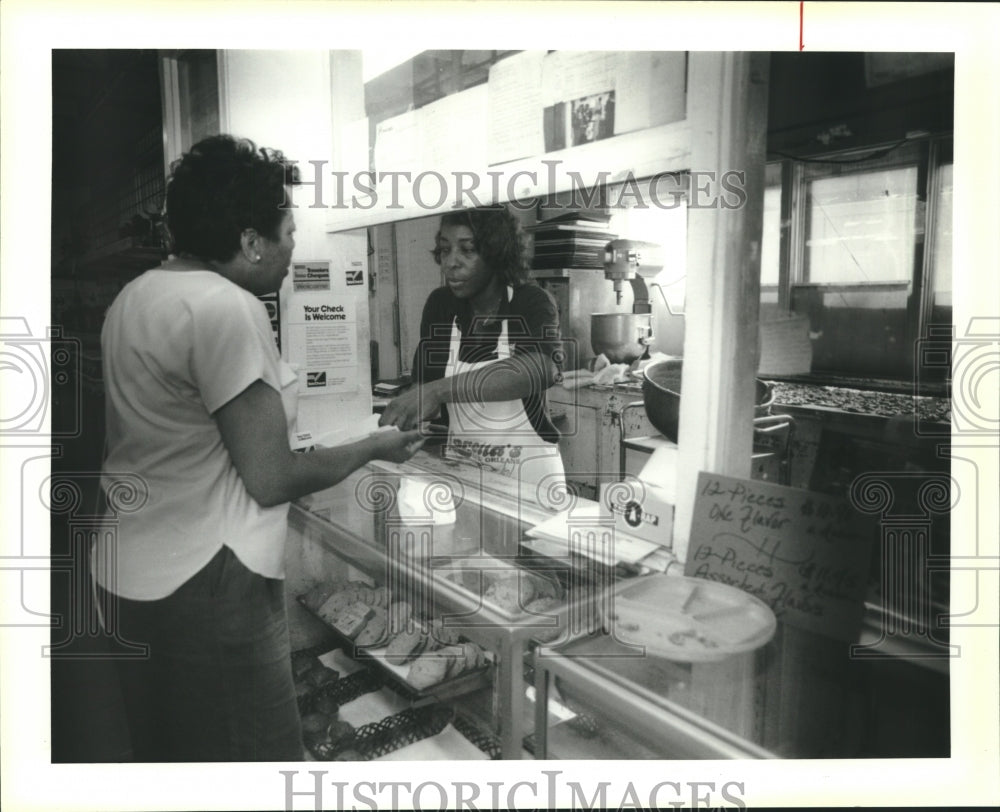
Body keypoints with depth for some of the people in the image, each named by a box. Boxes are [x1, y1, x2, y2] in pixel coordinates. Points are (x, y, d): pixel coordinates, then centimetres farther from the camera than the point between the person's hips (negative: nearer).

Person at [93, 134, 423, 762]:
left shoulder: (136, 295, 9)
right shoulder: (228, 308, -19)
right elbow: (270, 479, -18)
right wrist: (373, 448, -5)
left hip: (129, 571, 9)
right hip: (205, 586, -9)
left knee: (169, 751, 23)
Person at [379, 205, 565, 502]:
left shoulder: (532, 303, -11)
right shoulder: (440, 305, 0)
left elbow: (541, 368, -32)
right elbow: (423, 386, -3)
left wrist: (440, 389, -41)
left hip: (527, 470, -3)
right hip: (459, 467, 3)